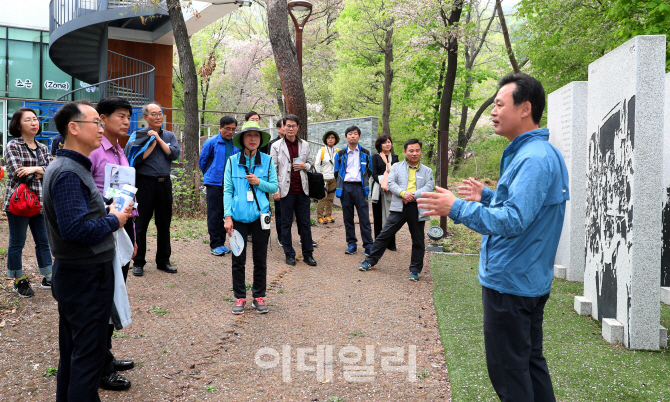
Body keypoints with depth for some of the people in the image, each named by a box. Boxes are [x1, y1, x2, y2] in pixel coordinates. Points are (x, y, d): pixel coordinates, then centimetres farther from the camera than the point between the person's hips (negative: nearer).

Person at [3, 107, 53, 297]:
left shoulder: (43, 148, 12)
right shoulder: (13, 146, -5)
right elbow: (18, 174, -16)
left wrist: (35, 169, -16)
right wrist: (41, 172, -9)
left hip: (40, 201, 5)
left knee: (43, 241, 11)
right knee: (17, 244, 6)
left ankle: (47, 278, 21)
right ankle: (19, 281, 18)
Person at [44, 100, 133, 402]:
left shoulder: (73, 167, 11)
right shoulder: (69, 173, -21)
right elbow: (75, 228, -30)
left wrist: (109, 212, 5)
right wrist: (114, 220, -16)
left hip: (72, 274, 10)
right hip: (87, 278, -10)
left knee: (72, 351, 21)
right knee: (88, 356, 1)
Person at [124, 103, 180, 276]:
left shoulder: (169, 135, 12)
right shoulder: (139, 135, 1)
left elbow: (174, 154, -5)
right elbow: (137, 159, -12)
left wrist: (159, 139, -7)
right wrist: (152, 143, -9)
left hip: (164, 183, 4)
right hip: (145, 183, -4)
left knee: (164, 223, 9)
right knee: (141, 224, 1)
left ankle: (163, 260, 21)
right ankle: (138, 262, 12)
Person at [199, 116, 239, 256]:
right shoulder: (211, 143, -4)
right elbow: (202, 161, 6)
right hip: (215, 183, -4)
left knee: (226, 213, 9)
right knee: (214, 214, -2)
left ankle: (221, 243, 20)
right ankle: (215, 245, 5)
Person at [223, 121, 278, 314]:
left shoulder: (267, 160, 4)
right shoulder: (233, 161, 1)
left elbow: (274, 187, 7)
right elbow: (227, 190, 0)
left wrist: (259, 182, -12)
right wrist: (228, 216, -7)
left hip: (260, 215, 1)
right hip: (239, 216, -1)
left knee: (260, 258, 8)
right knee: (238, 259, 5)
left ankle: (259, 296, 22)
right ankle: (240, 297, 19)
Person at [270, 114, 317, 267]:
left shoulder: (305, 144, 11)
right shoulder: (277, 146, 2)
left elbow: (311, 162, 20)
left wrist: (305, 165, -4)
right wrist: (275, 188, -8)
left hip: (302, 190, 2)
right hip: (286, 190, -2)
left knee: (305, 222, 7)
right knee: (286, 223, 5)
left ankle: (308, 253, 16)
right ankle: (289, 254, 16)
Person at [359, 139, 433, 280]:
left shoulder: (427, 171, 13)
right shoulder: (396, 167, 12)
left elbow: (429, 187, -1)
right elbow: (391, 183, -1)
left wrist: (413, 195, -15)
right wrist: (403, 193, -19)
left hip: (418, 208, 1)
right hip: (399, 207, -1)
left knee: (418, 241, 7)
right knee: (385, 235, 1)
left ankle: (415, 270, 19)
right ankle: (370, 261, 13)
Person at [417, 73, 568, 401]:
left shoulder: (533, 159, -22)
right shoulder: (542, 152, 12)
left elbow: (514, 220, -31)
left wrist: (457, 208, -25)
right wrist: (487, 196, 17)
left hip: (510, 284, -11)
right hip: (531, 280, 11)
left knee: (507, 370, 3)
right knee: (530, 361, 21)